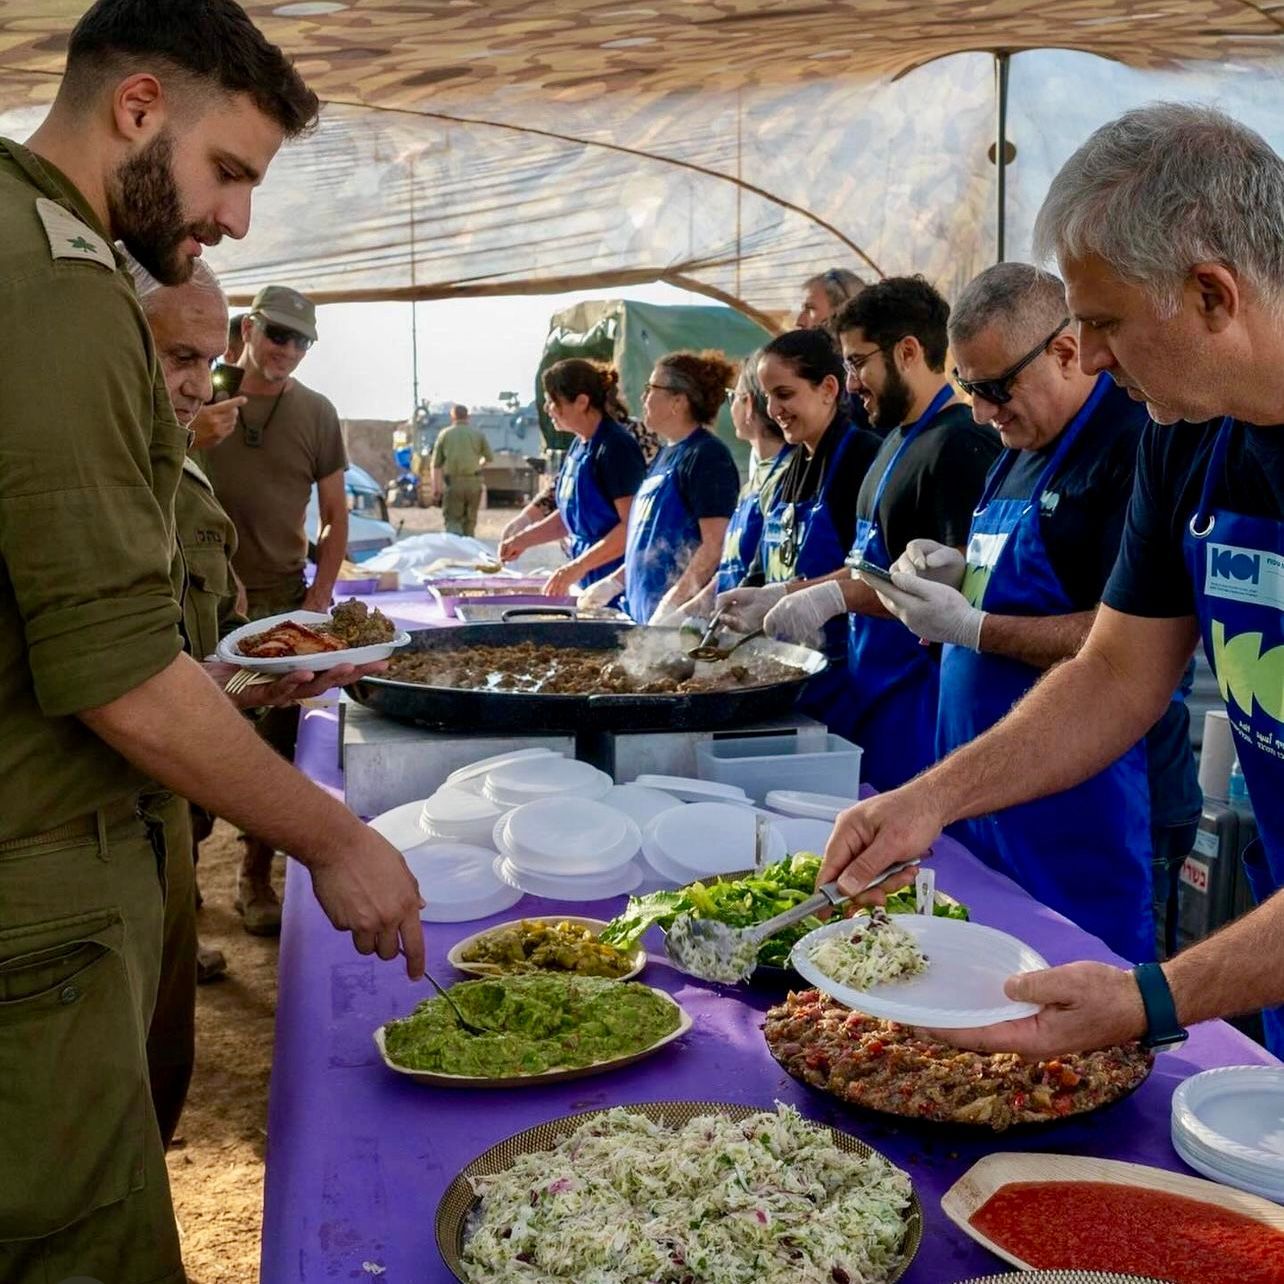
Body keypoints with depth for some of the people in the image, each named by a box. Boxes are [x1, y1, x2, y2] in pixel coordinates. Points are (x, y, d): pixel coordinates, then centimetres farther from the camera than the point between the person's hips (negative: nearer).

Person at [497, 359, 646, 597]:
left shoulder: (616, 447, -15)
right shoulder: (579, 446, 12)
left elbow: (632, 526, -20)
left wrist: (578, 566, -23)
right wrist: (524, 539, 12)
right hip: (588, 581, 8)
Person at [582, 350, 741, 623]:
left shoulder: (707, 457, -11)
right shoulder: (666, 454, 16)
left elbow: (715, 546, -18)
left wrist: (670, 606, -22)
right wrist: (613, 583, 16)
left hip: (683, 619, -8)